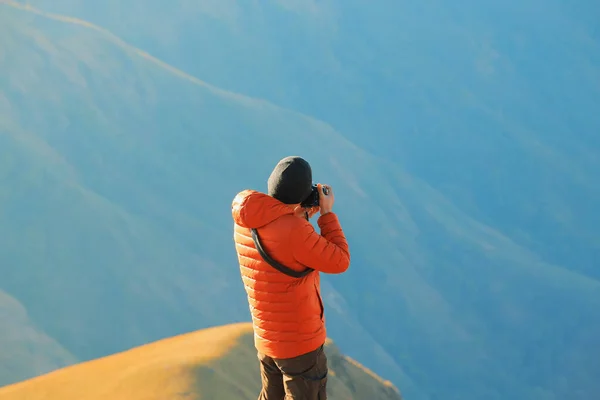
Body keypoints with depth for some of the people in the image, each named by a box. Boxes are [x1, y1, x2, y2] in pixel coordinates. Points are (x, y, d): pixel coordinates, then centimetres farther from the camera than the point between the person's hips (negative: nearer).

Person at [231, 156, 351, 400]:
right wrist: (327, 213, -9)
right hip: (300, 342, -7)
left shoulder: (244, 223, -4)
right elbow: (339, 262, -17)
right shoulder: (294, 231, -29)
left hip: (266, 338, 7)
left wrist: (303, 217, 6)